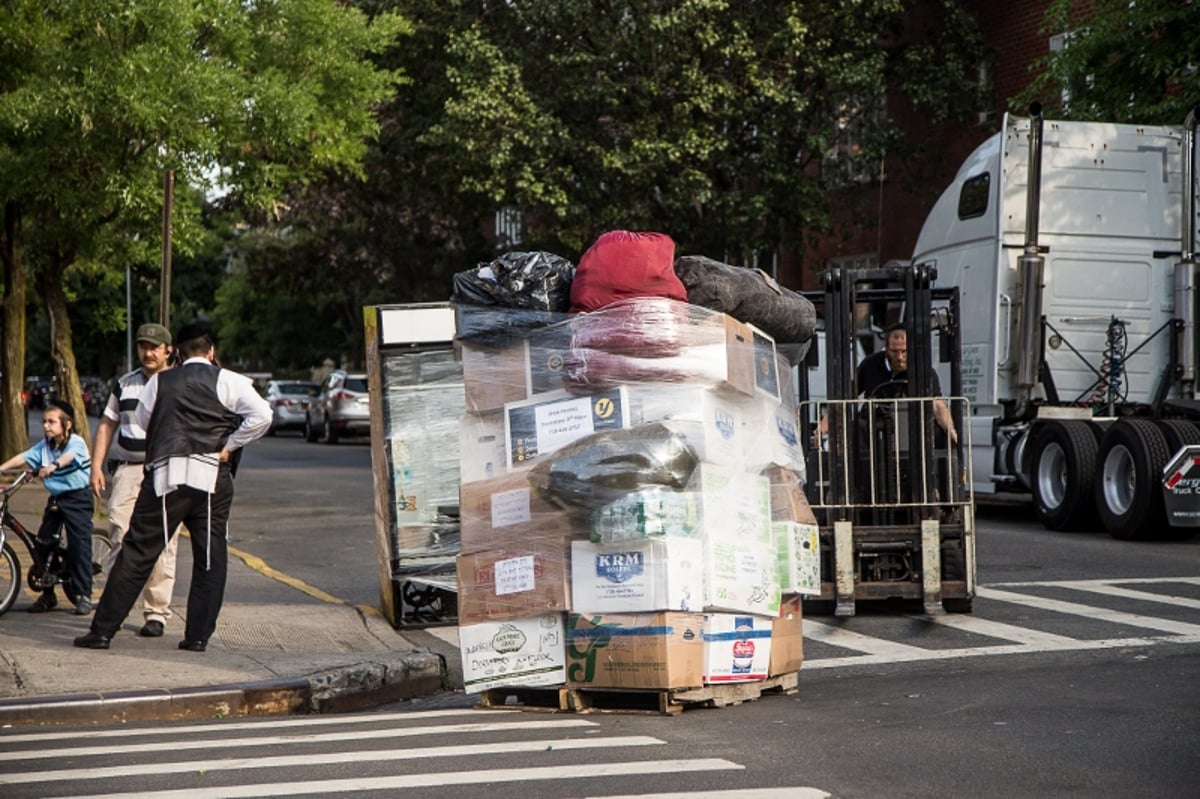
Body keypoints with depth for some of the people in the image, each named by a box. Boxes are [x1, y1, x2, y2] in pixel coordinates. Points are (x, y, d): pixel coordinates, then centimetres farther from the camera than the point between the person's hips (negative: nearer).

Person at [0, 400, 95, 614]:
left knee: (79, 546, -7)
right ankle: (47, 594, 16)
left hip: (77, 498, -6)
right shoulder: (44, 446, 6)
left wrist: (54, 465, -54)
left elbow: (69, 456, -34)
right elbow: (23, 457, -3)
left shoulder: (76, 442, -13)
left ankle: (84, 594, 1)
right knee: (43, 544, 4)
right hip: (55, 499, 7)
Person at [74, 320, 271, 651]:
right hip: (211, 476, -1)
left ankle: (102, 630, 2)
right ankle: (198, 636, 7)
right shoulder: (228, 381, 2)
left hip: (165, 475, 1)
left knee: (137, 552, 2)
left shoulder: (160, 381, 9)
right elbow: (261, 415, -10)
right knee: (210, 559, 8)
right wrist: (229, 446, -2)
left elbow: (142, 420, 21)